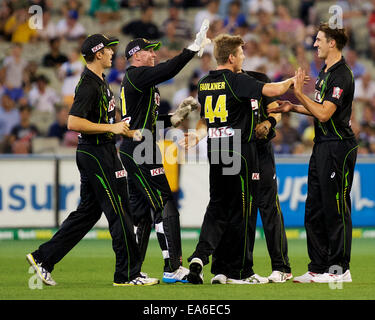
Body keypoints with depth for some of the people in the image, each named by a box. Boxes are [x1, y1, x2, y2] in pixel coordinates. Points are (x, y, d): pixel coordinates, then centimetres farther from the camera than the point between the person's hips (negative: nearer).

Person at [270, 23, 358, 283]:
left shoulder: (342, 75, -15)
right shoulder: (326, 72, 16)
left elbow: (324, 114, -22)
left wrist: (300, 94, -19)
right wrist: (293, 108, 16)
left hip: (338, 146, -10)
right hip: (322, 145, 10)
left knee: (336, 209, -6)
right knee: (314, 211, 11)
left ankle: (340, 269, -1)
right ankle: (318, 268, 16)